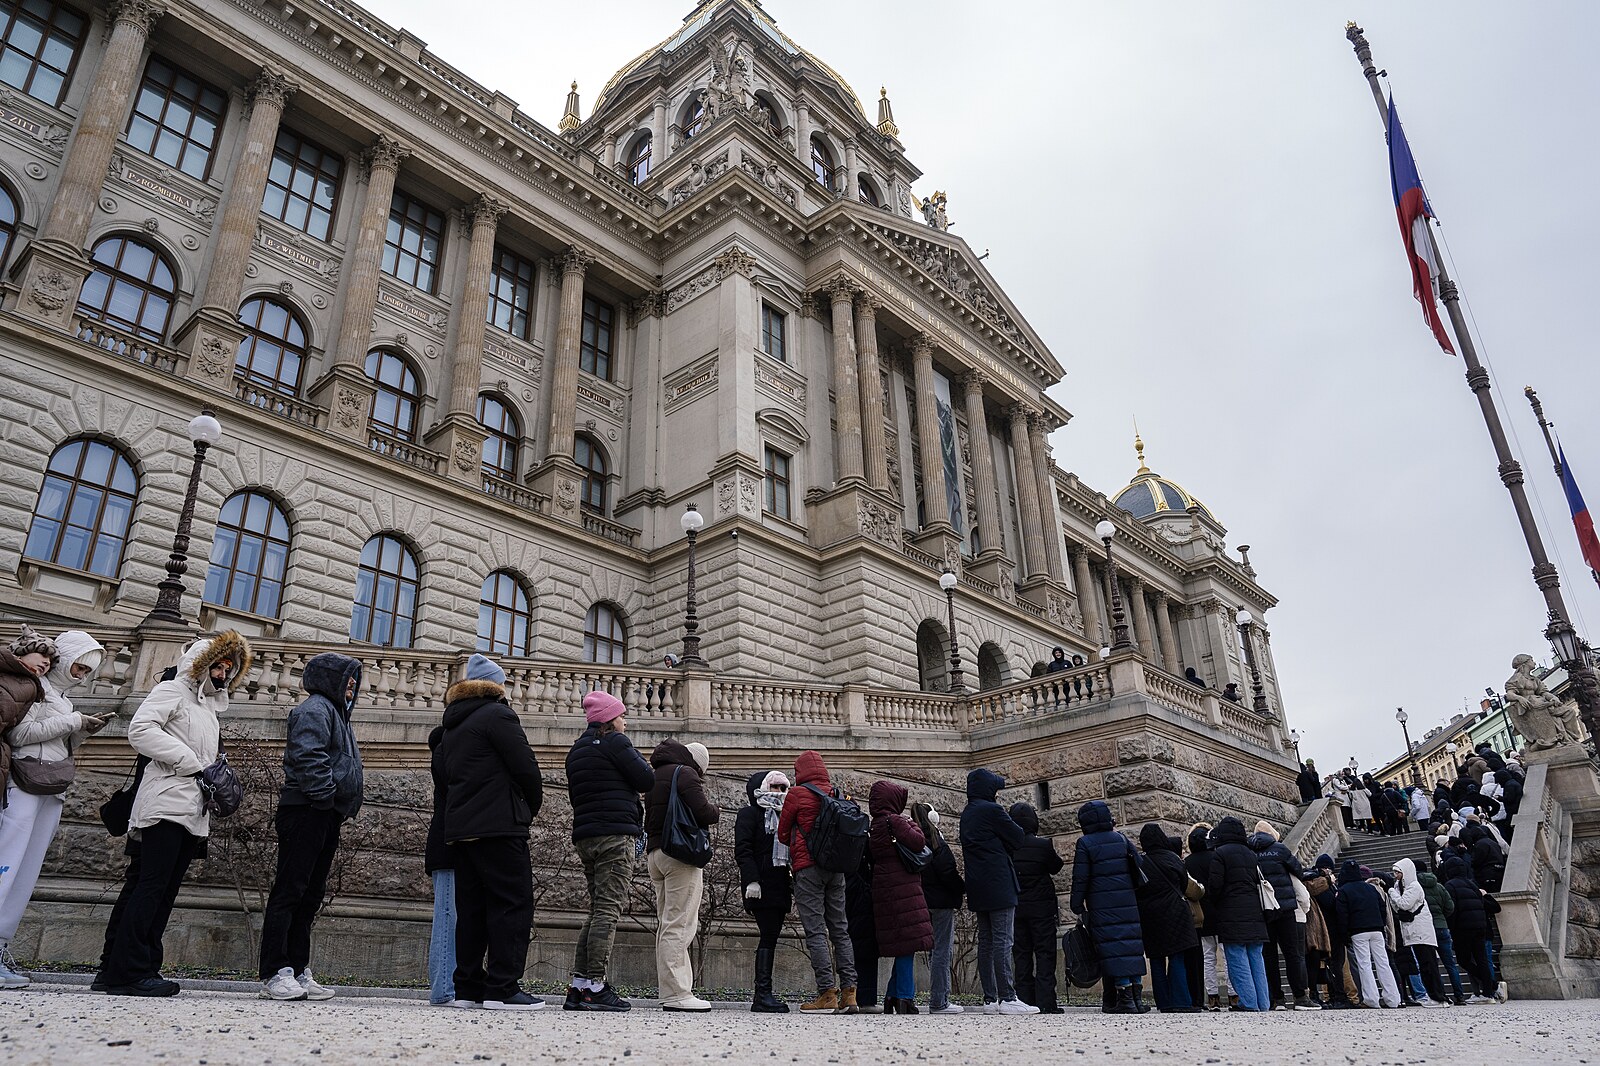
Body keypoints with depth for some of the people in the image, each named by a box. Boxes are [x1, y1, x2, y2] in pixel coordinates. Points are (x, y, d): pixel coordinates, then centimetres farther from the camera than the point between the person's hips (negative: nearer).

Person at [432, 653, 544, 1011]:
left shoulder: (449, 730, 21)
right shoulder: (498, 714, -5)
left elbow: (440, 785, 21)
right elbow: (525, 767, -11)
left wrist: (450, 831, 19)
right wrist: (532, 808, 5)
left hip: (460, 830, 8)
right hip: (499, 827, -8)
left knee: (471, 909, 12)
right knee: (513, 904, -6)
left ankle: (468, 988, 13)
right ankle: (503, 989, -8)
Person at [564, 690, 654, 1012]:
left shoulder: (577, 749, 20)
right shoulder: (614, 741, -6)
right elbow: (647, 780, -9)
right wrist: (637, 758, 10)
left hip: (585, 836, 9)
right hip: (615, 834, -9)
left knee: (597, 909, 12)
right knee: (608, 909, -8)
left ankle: (578, 986, 10)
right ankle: (595, 986, -11)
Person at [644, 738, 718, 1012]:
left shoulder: (656, 776, 21)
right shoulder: (686, 773, -6)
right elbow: (702, 812, -15)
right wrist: (716, 810, 4)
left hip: (655, 852, 9)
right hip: (681, 854, -9)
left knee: (666, 925, 10)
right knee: (679, 925, -9)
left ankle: (671, 991, 12)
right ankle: (676, 994, -10)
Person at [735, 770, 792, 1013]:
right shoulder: (749, 814, 1)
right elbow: (742, 849, -9)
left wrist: (792, 888, 21)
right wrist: (751, 880, -20)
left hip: (780, 885, 8)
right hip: (760, 887, -7)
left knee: (771, 937, 5)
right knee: (769, 935, -14)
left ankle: (761, 996, 8)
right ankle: (763, 994, -13)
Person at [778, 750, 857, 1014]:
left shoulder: (797, 794, -3)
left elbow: (783, 834, 6)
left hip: (808, 866, -5)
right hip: (836, 867, 5)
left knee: (815, 931, -3)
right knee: (840, 930, 9)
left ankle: (827, 993, -7)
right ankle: (848, 992, 6)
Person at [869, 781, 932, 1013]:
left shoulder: (876, 824, 17)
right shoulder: (893, 821, -11)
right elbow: (917, 842, -19)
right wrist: (913, 825, 1)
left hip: (886, 890, 9)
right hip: (901, 889, -9)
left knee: (903, 946, 14)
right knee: (907, 942, -6)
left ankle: (892, 997, 18)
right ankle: (905, 998, -5)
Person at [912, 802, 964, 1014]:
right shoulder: (935, 841, -12)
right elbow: (947, 872, -16)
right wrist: (963, 888, -2)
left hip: (924, 901, 8)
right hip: (941, 901, -8)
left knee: (935, 950, 14)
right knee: (942, 951, -4)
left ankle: (939, 998, 17)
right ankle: (939, 1002, -4)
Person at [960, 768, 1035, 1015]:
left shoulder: (966, 814, 16)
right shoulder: (991, 810, -11)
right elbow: (1018, 838, -6)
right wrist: (1005, 849, 11)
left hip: (978, 887, 8)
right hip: (998, 884, -8)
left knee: (985, 941, 8)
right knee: (1002, 941, -8)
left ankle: (990, 999, 10)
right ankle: (1007, 998, -8)